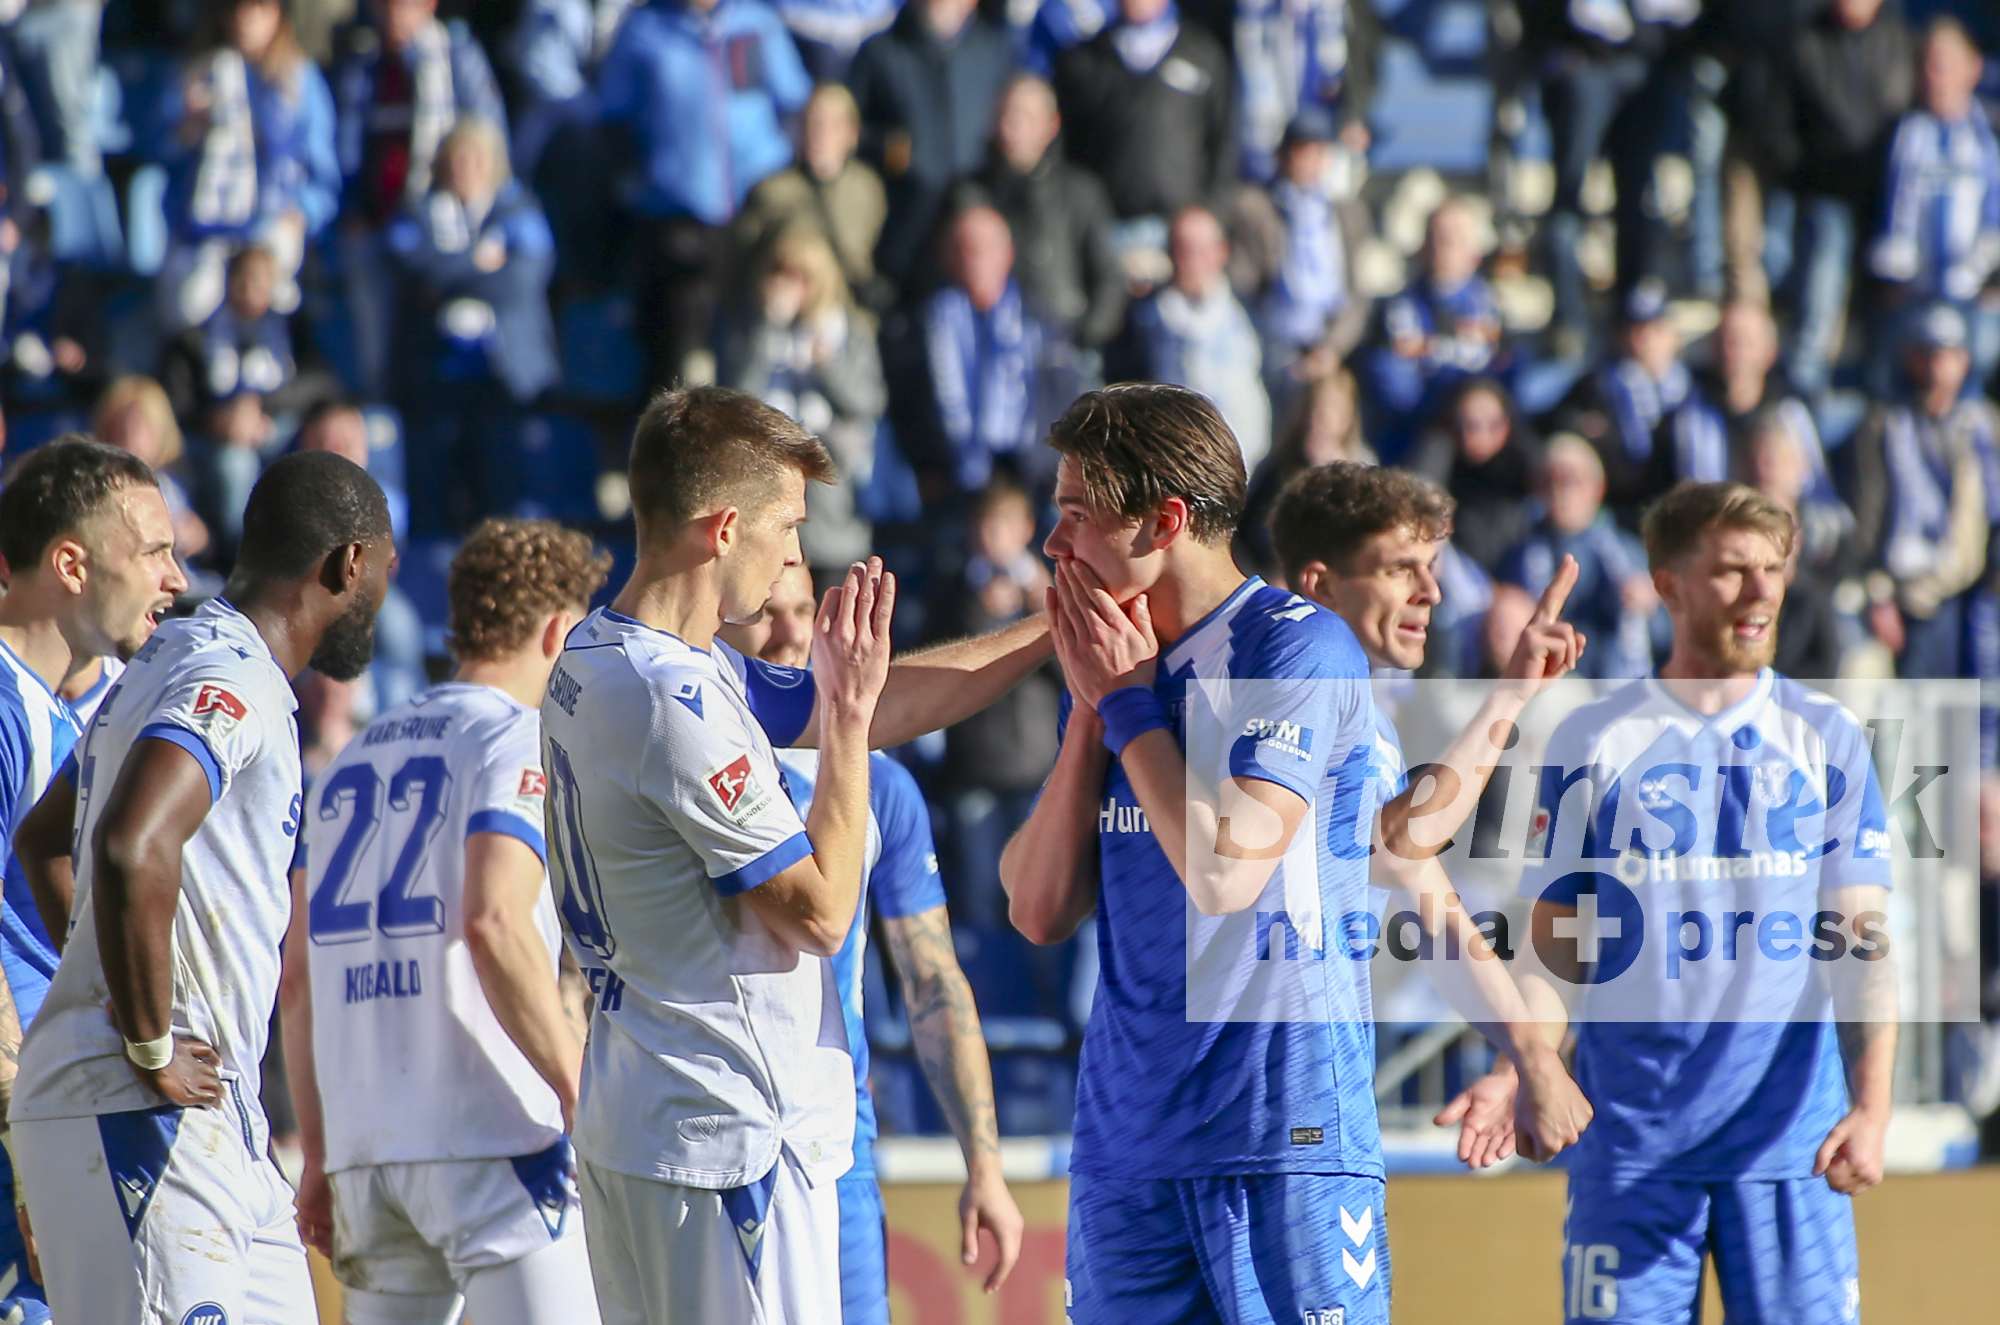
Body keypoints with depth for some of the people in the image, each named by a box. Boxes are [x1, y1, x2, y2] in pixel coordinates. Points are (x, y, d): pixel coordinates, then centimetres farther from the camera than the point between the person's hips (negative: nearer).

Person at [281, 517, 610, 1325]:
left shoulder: (351, 762, 20)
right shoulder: (517, 740, -3)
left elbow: (300, 977, 18)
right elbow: (494, 924, -19)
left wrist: (319, 1155, 21)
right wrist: (583, 1098, -18)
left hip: (361, 1149, 7)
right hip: (487, 1139, -7)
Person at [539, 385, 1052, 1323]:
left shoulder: (593, 662, 11)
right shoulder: (676, 701, -20)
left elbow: (873, 708, 17)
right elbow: (820, 915, -15)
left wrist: (1054, 631, 16)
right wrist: (849, 712, -10)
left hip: (631, 1128, 10)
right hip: (735, 1140, -10)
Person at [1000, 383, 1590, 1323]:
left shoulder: (1298, 650, -7)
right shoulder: (1107, 665, 15)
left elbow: (1226, 873, -18)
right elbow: (1039, 912, 8)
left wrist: (1126, 700, -7)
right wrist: (1090, 708, 1)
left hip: (1285, 1139, -6)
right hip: (1126, 1137, 7)